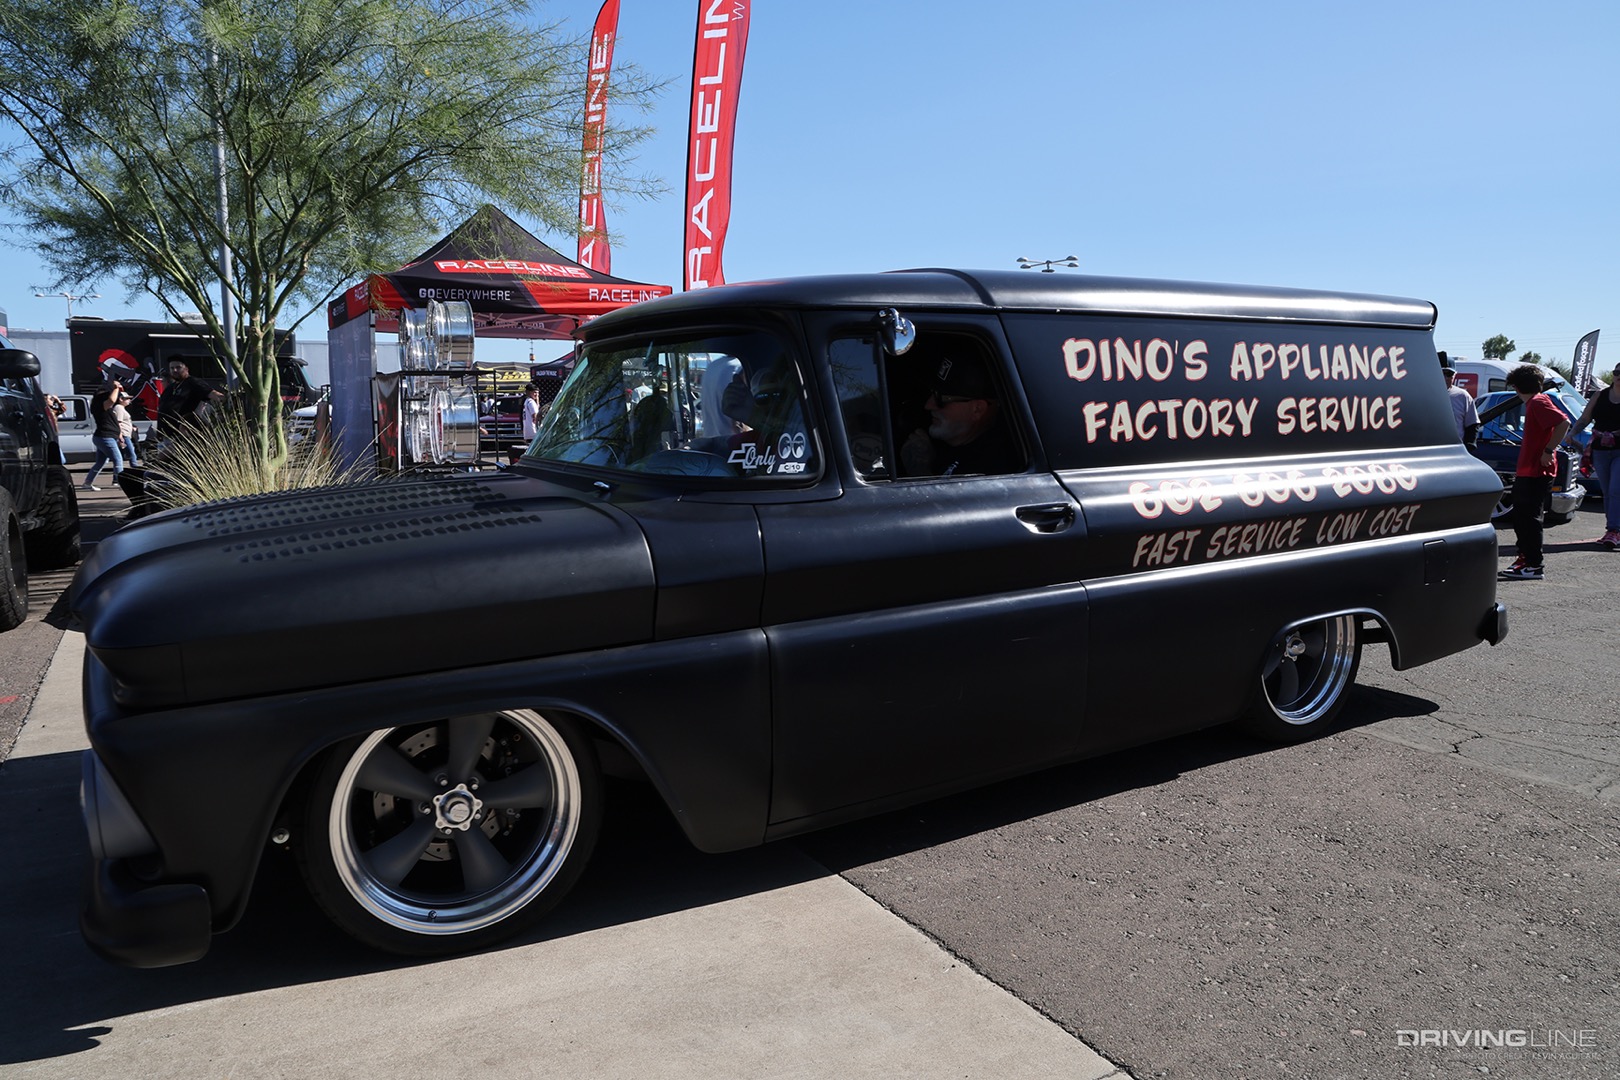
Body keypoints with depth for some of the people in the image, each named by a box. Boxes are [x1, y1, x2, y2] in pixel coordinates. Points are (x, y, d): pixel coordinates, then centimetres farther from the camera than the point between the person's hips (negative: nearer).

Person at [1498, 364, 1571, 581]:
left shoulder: (1538, 402, -14)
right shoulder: (1534, 403, 16)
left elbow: (1564, 422, -27)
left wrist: (1548, 451, -24)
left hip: (1536, 472, -10)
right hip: (1527, 471, 10)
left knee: (1529, 518, -7)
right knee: (1522, 517, 16)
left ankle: (1533, 566, -4)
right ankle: (1525, 557, 25)